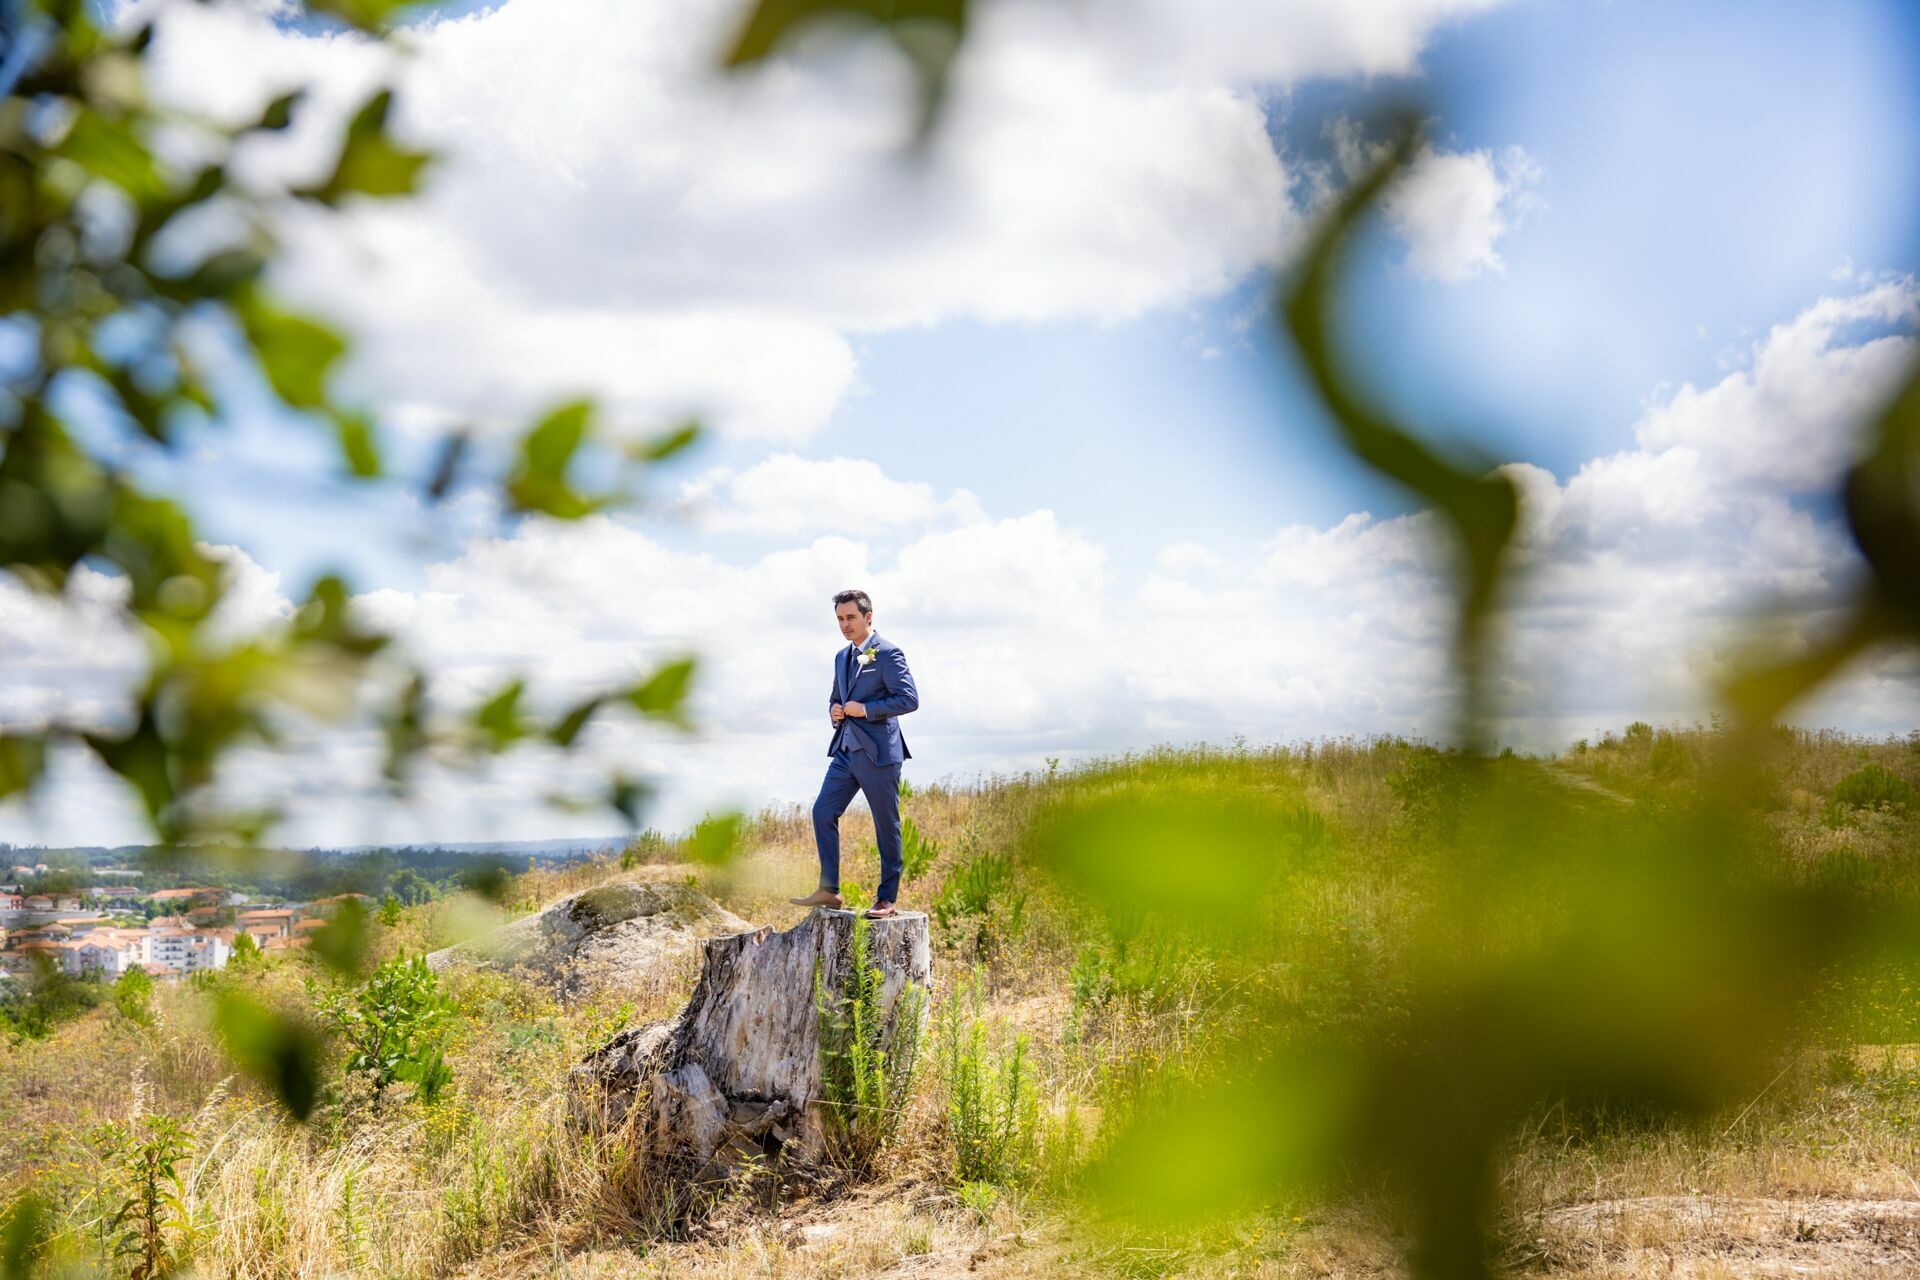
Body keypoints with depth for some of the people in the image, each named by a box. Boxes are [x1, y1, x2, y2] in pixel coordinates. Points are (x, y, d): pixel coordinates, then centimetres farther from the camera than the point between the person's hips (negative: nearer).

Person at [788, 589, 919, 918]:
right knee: (823, 812, 0)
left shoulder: (887, 653, -8)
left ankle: (887, 898, 8)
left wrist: (865, 709, -17)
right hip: (846, 750, 8)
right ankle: (828, 890, 6)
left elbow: (909, 698, -15)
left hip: (878, 752, -8)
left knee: (886, 825, 0)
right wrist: (834, 711, 6)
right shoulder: (842, 657, 17)